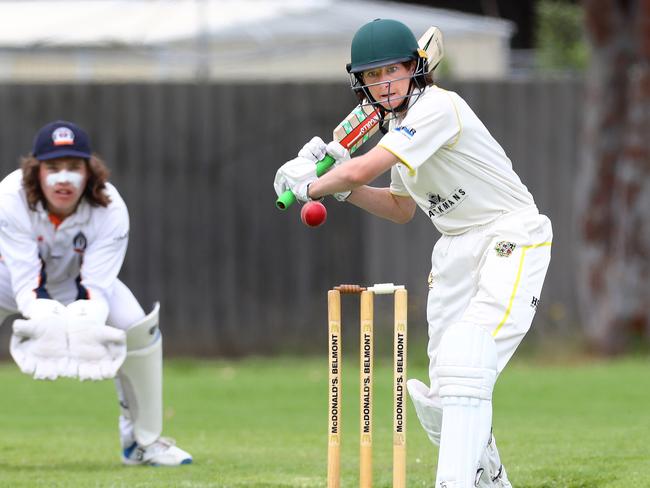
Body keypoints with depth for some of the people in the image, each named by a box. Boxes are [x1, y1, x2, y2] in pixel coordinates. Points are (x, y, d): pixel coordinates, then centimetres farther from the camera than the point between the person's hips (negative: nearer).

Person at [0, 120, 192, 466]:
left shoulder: (110, 210, -30)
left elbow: (96, 286, -35)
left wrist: (87, 324, -57)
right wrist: (47, 320, -60)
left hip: (77, 279, 1)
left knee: (139, 328, -18)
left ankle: (143, 441, 1)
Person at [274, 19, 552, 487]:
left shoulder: (438, 107, -19)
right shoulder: (399, 122, 11)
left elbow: (361, 169, -25)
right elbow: (401, 208, 23)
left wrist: (311, 185, -6)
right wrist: (343, 186, 9)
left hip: (511, 241, -9)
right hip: (457, 250, 9)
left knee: (465, 364, -25)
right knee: (443, 395, 7)